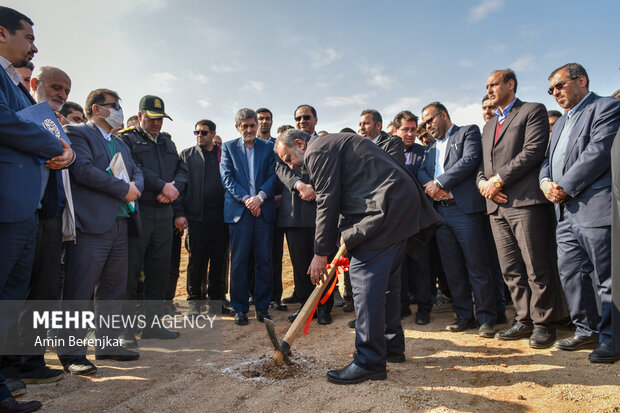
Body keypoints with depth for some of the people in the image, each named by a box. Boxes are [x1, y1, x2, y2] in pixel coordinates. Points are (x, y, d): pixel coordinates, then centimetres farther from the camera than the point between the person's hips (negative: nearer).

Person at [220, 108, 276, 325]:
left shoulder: (269, 147, 12)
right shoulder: (228, 147, 10)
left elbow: (273, 176, 3)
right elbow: (227, 177, 0)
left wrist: (259, 197, -13)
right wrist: (246, 199, -12)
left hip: (264, 210, 1)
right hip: (238, 210, -1)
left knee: (264, 260, 4)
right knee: (239, 261, 1)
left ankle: (262, 306, 16)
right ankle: (240, 309, 12)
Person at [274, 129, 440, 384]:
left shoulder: (317, 151, -5)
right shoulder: (333, 144, 27)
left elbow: (327, 203, -11)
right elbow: (344, 201, 26)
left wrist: (321, 253, -5)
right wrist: (347, 244, 22)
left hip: (384, 206, -11)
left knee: (364, 277, -10)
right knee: (386, 279, 15)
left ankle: (370, 362, -6)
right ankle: (393, 347, 27)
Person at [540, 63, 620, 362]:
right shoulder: (561, 122, 25)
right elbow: (549, 158, 21)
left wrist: (565, 187, -15)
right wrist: (545, 182, 0)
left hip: (596, 209, -8)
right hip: (565, 210, 9)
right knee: (570, 273, 11)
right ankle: (587, 329, 24)